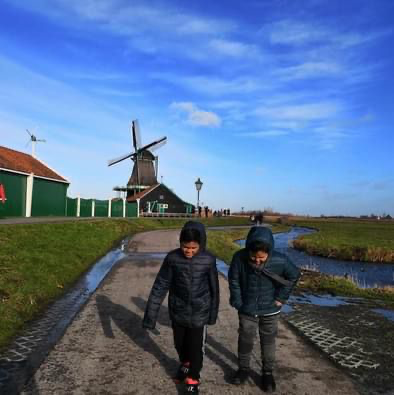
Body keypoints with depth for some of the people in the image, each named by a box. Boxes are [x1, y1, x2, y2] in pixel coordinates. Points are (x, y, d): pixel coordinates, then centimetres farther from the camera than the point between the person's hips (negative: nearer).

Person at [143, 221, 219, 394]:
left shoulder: (208, 260, -16)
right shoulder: (172, 258, -16)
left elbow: (214, 288, -2)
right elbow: (160, 287, -11)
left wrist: (213, 313, 7)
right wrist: (150, 315, -10)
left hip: (199, 313, -1)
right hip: (178, 312, 2)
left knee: (196, 348, 10)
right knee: (179, 344, 22)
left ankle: (193, 379, 37)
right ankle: (185, 364, 53)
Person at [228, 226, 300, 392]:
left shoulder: (280, 261, -26)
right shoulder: (239, 257, -25)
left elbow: (294, 275, -6)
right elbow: (233, 280, -8)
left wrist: (281, 297, -5)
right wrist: (237, 301, -8)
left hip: (270, 310, 0)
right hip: (247, 309, 0)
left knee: (268, 341, 17)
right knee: (245, 340, 14)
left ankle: (267, 372, 37)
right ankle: (243, 368, 36)